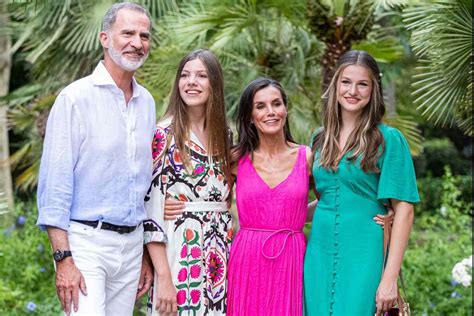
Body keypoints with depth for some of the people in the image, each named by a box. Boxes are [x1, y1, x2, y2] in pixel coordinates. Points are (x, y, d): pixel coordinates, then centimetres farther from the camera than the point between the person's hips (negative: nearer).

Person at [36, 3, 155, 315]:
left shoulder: (147, 102, 11)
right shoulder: (75, 98, -7)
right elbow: (54, 183, -11)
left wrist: (147, 255, 15)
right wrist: (64, 259, -17)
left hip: (132, 243, 6)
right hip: (85, 242, -6)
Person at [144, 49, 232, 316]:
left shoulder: (224, 134, 10)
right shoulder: (163, 135, -7)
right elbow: (150, 207, -12)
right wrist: (163, 277, -16)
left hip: (223, 254, 5)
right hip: (179, 255, -5)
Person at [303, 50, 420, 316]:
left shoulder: (389, 140, -5)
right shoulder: (321, 140, 11)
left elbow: (403, 209, -8)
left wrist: (390, 277, -14)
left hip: (363, 257, -5)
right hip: (320, 254, 5)